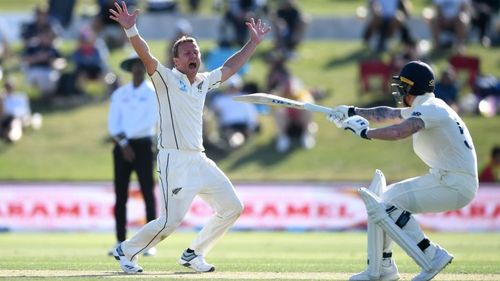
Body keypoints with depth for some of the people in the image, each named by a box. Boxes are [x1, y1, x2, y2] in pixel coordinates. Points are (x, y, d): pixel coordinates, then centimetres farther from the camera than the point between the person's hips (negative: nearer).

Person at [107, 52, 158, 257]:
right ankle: (120, 242, 4)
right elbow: (113, 123, 4)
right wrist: (123, 143, -10)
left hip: (142, 146, -3)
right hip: (121, 146, 3)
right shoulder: (119, 94, 12)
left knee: (148, 193, -6)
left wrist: (125, 135, -13)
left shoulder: (153, 93, 2)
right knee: (120, 195, 2)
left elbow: (151, 121, -10)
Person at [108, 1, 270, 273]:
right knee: (170, 221, -14)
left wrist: (254, 42, 31)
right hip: (174, 161, -8)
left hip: (199, 160, 8)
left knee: (232, 207, 8)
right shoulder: (167, 79, -4)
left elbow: (230, 67, 30)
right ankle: (126, 250, 8)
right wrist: (130, 30, -36)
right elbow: (146, 56, -20)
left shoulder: (204, 82, 16)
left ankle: (193, 254, 21)